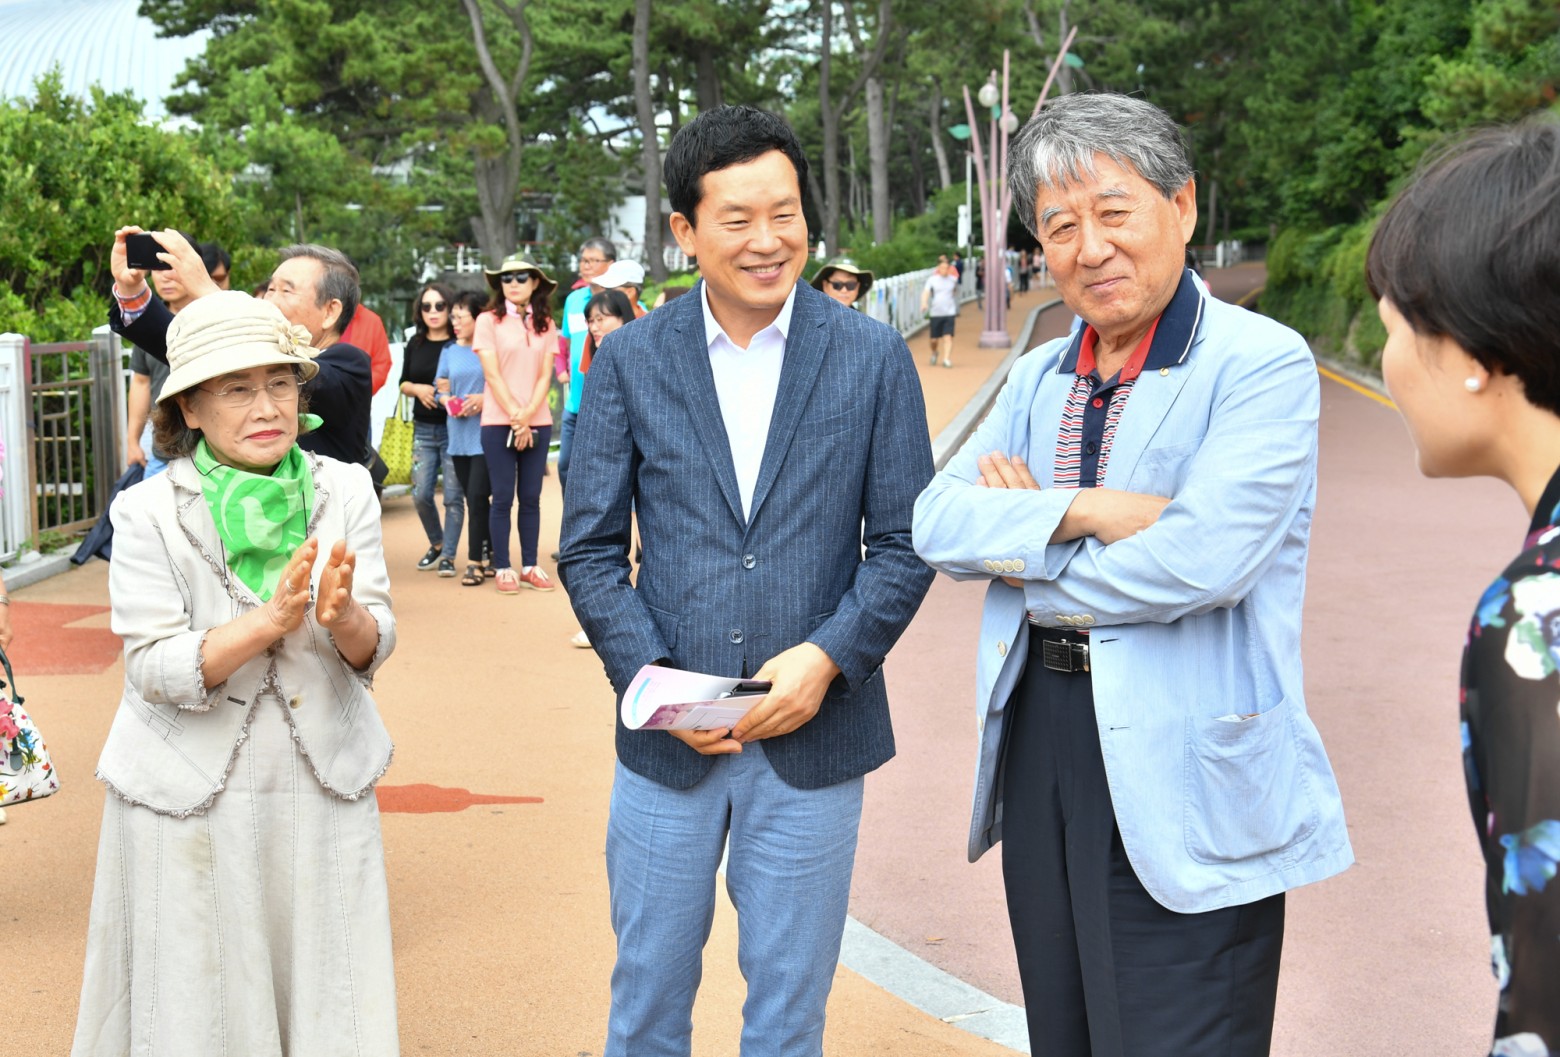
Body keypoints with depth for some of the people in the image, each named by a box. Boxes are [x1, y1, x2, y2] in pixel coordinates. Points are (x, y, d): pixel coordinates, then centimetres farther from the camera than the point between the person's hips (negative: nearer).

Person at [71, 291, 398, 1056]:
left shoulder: (345, 491, -1)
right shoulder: (149, 513, -8)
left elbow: (375, 647, -2)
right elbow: (156, 670, -13)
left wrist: (343, 618, -25)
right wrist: (272, 619, -26)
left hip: (323, 792, 2)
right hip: (191, 807, -2)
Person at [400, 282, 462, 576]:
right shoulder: (415, 344, 9)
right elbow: (403, 383, 16)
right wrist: (417, 389, -5)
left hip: (454, 428, -5)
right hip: (424, 429, 5)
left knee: (453, 496, -3)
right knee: (420, 494, 3)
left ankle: (448, 556, 8)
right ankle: (436, 544, 27)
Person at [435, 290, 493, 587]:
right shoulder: (449, 351, 13)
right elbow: (442, 389, 18)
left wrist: (485, 398, -17)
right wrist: (447, 401, -3)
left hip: (485, 434, -5)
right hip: (459, 436, 5)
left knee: (477, 496, -9)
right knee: (473, 499, 8)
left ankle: (475, 561, -3)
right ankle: (487, 554, 17)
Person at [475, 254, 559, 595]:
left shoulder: (545, 324, 8)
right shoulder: (489, 321, -1)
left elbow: (545, 375, 3)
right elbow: (492, 375, -6)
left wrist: (528, 415, -11)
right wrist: (515, 417, -12)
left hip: (537, 422, 3)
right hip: (498, 423, -3)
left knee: (531, 497, 6)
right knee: (503, 498, -1)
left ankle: (530, 567, 13)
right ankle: (502, 568, 6)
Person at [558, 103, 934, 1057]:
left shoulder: (875, 358, -2)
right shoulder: (630, 361, 0)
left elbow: (905, 545, -1)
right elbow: (590, 550, 1)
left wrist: (828, 657, -16)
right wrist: (651, 679, -12)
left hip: (815, 733, -1)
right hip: (666, 736, 1)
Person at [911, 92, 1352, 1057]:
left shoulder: (1263, 364, -11)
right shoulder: (1040, 377, 12)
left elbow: (1197, 562, -23)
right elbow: (937, 522, 1)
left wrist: (1018, 547, -8)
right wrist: (1084, 511, -16)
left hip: (1186, 779, -7)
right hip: (1036, 744, 7)